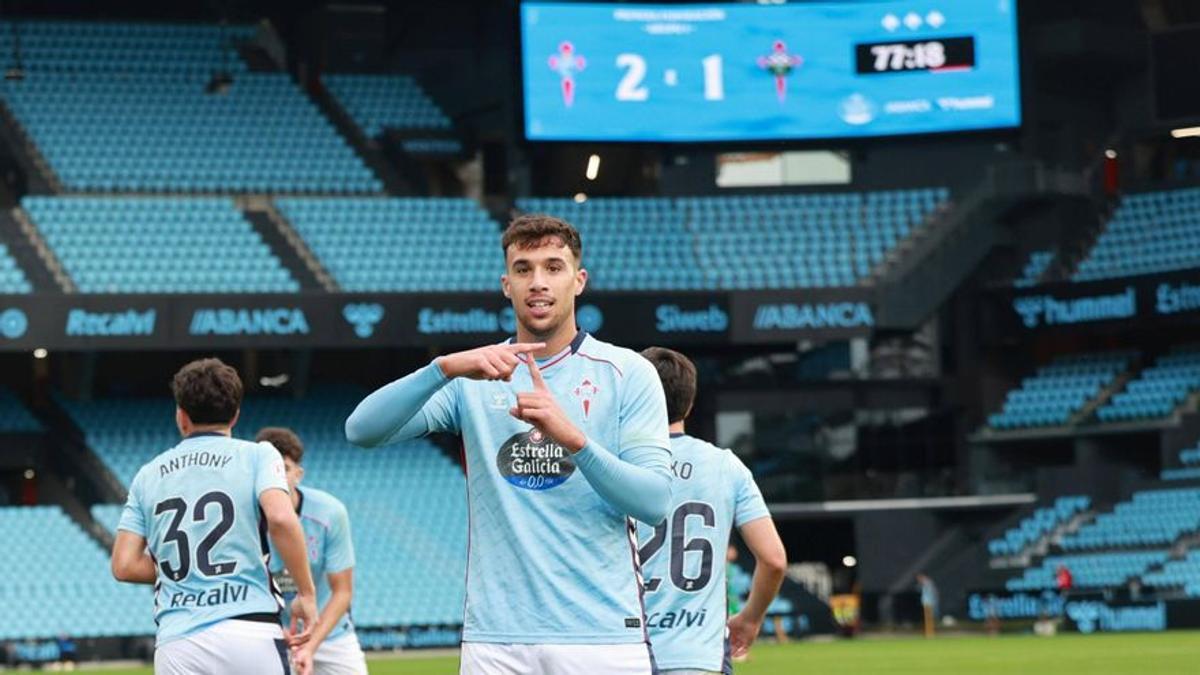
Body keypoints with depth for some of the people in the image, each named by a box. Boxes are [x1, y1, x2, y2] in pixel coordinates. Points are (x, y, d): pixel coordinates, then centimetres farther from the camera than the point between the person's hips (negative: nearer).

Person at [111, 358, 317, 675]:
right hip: (249, 633, -3)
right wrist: (306, 593, -5)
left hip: (176, 645, 3)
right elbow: (281, 518, -13)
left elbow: (124, 565, 10)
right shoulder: (256, 455, 6)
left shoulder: (148, 475, 16)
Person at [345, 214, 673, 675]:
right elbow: (362, 430, -5)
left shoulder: (628, 373, 4)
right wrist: (445, 368, -20)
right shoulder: (474, 379, 9)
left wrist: (572, 438, -21)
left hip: (603, 636, -1)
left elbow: (654, 502, -6)